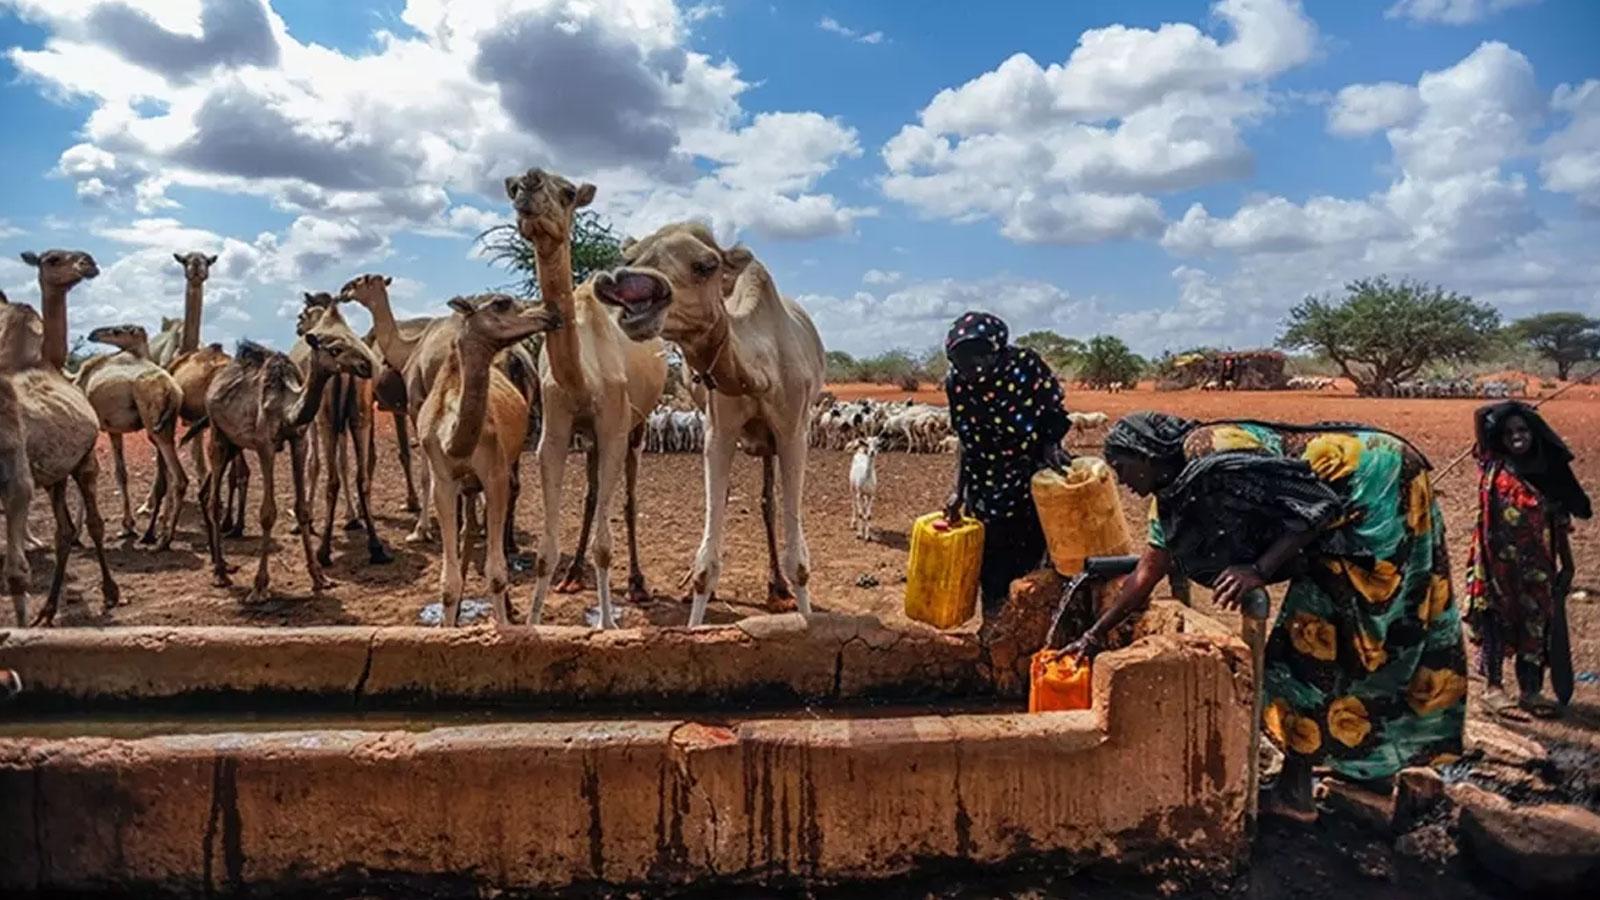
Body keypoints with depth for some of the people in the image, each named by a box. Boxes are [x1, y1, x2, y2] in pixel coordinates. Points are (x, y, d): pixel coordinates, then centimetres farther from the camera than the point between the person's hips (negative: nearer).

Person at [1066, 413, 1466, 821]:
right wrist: (1097, 632, 12)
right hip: (1353, 514, 9)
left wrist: (1259, 569, -31)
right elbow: (1149, 569, 10)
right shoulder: (1175, 489, 4)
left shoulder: (1212, 453, -25)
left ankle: (1295, 789, -3)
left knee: (1312, 633, -9)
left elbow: (1314, 504, -26)